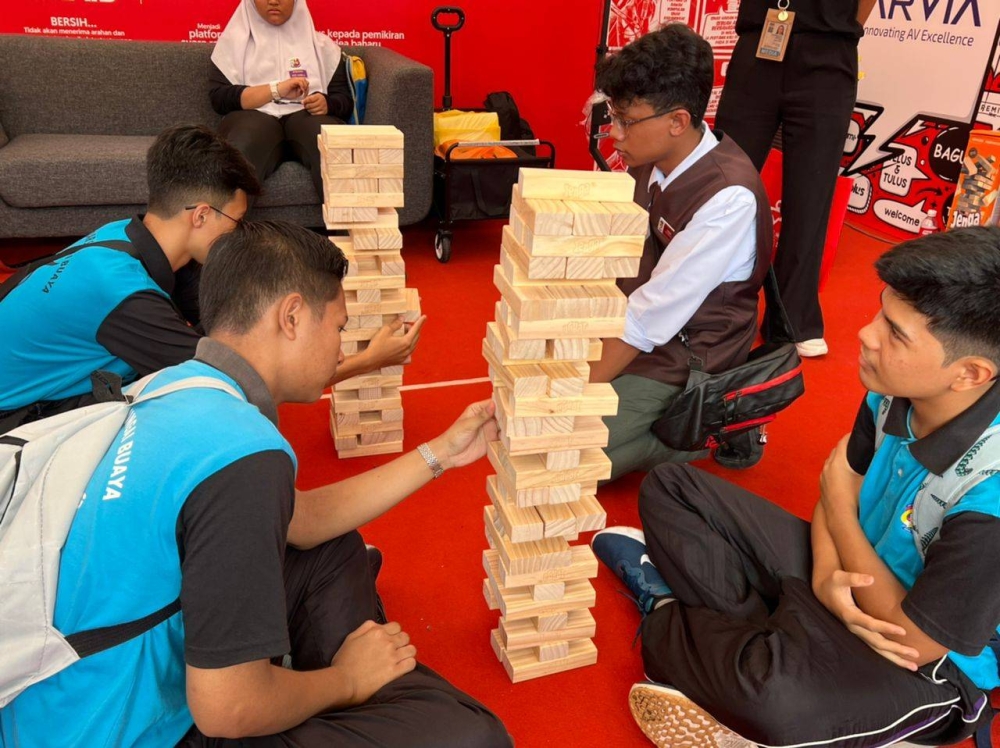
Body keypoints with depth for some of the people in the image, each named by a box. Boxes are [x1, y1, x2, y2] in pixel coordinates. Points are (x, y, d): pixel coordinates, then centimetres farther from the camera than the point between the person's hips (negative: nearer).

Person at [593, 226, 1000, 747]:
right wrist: (826, 573, -20)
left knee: (772, 695, -40)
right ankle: (771, 638, -8)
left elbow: (913, 641, -24)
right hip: (852, 577, 6)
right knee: (668, 489, 3)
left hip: (926, 667, -6)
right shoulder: (897, 393, -16)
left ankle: (667, 615, -6)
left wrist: (838, 505, -16)